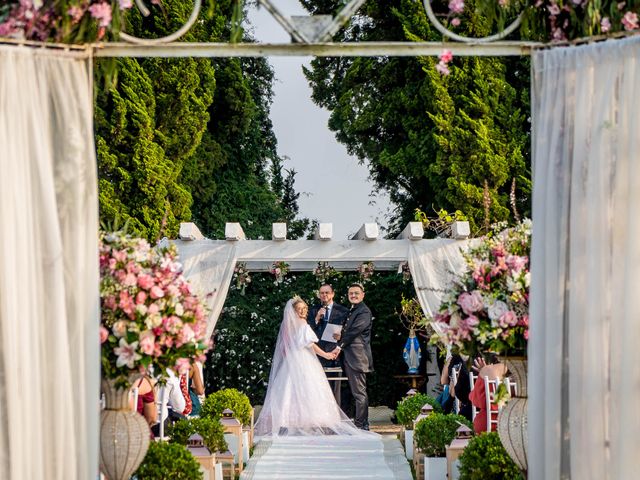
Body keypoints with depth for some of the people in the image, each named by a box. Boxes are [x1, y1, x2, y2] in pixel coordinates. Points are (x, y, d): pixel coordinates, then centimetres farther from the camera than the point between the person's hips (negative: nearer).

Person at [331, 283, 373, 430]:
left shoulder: (364, 312, -10)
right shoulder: (351, 311, 22)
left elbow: (354, 331, -16)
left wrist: (340, 346, -14)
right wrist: (340, 336, 3)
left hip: (357, 357, -10)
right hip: (349, 357, 10)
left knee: (359, 393, -9)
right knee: (356, 392, 12)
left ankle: (361, 425, -7)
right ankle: (363, 424, 17)